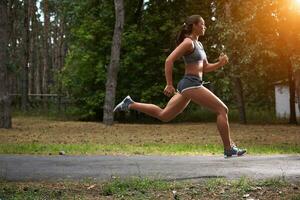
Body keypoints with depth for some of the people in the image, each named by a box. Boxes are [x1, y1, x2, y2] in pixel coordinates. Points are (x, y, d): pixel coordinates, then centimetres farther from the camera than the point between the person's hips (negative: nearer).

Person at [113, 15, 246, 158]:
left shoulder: (198, 44, 21)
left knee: (163, 115, 10)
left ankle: (130, 104, 11)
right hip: (191, 83, -10)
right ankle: (229, 149, -5)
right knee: (222, 109, -8)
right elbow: (169, 61, -17)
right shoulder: (188, 42, -8)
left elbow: (205, 68, 24)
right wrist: (169, 85, -21)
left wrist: (220, 63, 5)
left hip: (188, 86, 10)